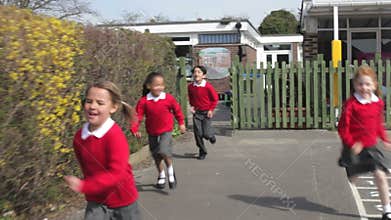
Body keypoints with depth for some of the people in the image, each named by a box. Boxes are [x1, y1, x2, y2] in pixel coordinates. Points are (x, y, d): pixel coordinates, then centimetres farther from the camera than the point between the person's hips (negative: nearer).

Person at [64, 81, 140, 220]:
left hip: (122, 201, -4)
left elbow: (117, 173, -32)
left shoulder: (115, 136, -26)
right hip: (96, 202, 5)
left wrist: (83, 186, -38)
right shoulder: (79, 137, -6)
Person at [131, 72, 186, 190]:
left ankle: (171, 171, 6)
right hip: (152, 133, 3)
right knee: (156, 156, 14)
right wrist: (134, 129, -21)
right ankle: (161, 176, 38)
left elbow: (177, 110, 3)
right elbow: (138, 116, -10)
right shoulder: (143, 101, -12)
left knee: (164, 151, -23)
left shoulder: (169, 98, -12)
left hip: (166, 131, -2)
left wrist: (181, 123, 10)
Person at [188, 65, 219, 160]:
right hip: (196, 113, 3)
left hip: (206, 113, -3)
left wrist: (211, 110, -7)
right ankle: (202, 152, 17)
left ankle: (211, 135, 30)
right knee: (198, 134, 0)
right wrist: (191, 106, 3)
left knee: (206, 134, -8)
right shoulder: (190, 87, -2)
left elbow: (215, 99, -4)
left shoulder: (208, 86, -15)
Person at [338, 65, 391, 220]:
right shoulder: (351, 104, -17)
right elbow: (343, 127, -16)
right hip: (354, 147, -3)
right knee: (352, 179, 12)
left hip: (371, 147, 4)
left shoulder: (378, 103, 1)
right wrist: (351, 144, -22)